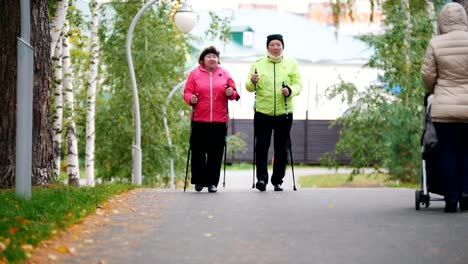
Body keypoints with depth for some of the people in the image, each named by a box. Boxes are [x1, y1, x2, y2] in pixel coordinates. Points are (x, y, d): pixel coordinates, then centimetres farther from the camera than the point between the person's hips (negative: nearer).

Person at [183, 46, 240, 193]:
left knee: (216, 153, 1)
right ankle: (198, 181, 13)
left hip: (219, 120, 1)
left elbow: (234, 93, 13)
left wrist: (231, 93, -8)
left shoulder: (224, 74, 11)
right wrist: (191, 99, -16)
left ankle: (212, 182, 8)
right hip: (199, 120, -1)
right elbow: (187, 92, 5)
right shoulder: (195, 74, 6)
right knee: (198, 152, -1)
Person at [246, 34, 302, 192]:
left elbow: (298, 84, 2)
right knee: (261, 146, -10)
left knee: (282, 149, 5)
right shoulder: (258, 64, 5)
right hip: (262, 112, -1)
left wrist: (290, 91, -19)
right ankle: (261, 178, -7)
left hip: (284, 112, 1)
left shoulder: (291, 64, 7)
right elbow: (249, 87, 2)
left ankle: (277, 181, 14)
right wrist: (252, 82, -21)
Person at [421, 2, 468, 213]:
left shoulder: (436, 44, -5)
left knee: (448, 153, 4)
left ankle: (451, 199, 1)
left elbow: (428, 75, -1)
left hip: (444, 108, -1)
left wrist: (432, 91, 19)